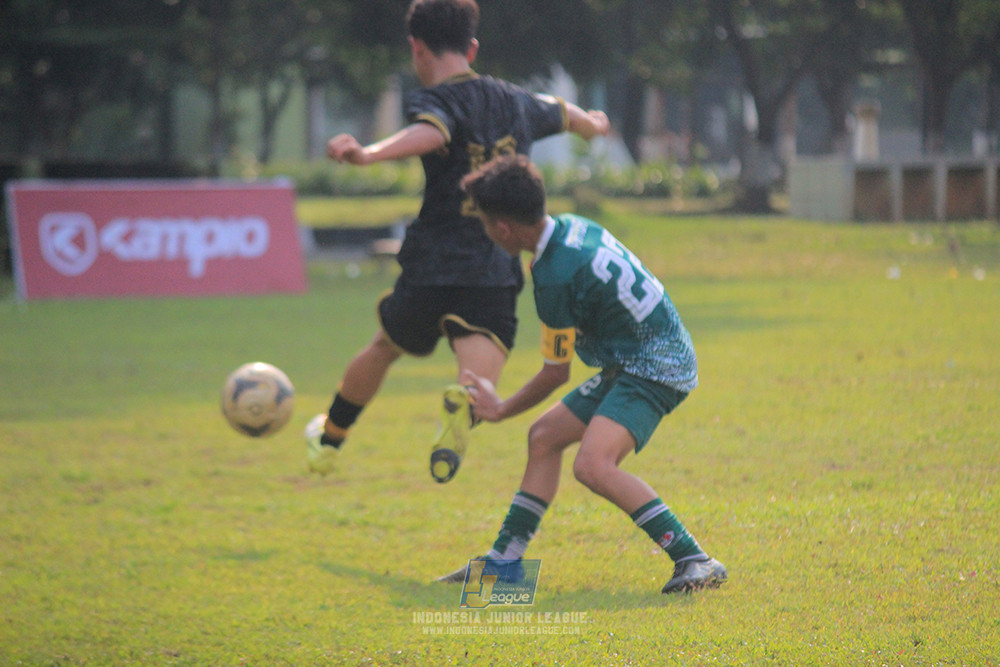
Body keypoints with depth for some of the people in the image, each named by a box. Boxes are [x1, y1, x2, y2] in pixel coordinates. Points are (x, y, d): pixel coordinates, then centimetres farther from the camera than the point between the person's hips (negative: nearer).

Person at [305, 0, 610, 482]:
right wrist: (591, 124, 63)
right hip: (498, 274, 2)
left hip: (433, 268, -2)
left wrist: (368, 153, -48)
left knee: (385, 348, 25)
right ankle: (463, 405, -47)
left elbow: (430, 134, -30)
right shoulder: (515, 102, 15)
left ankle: (329, 440, 45)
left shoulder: (434, 101, -5)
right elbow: (562, 114, 39)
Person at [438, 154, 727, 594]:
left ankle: (695, 561, -27)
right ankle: (505, 559, 20)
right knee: (544, 436, 15)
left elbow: (556, 372, -8)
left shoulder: (556, 278, -21)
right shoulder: (573, 228, 4)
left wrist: (502, 410, 8)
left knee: (592, 466, -27)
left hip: (653, 368, -11)